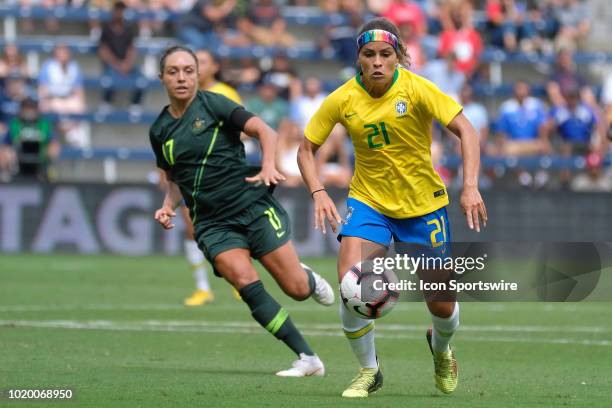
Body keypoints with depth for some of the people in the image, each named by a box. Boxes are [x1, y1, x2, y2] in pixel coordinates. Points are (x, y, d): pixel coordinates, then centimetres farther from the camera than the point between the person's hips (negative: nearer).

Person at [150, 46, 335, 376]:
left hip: (253, 205, -2)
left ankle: (309, 278, 32)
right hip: (212, 223, 2)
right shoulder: (160, 130, 10)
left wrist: (268, 167, -26)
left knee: (297, 289, -9)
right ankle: (307, 359, -18)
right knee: (244, 280, -24)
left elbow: (265, 132, -8)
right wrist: (168, 206, 2)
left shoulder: (213, 104, -2)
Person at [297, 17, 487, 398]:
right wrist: (319, 192, -15)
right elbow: (307, 149, 2)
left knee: (442, 305, 1)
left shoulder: (416, 88, -16)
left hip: (423, 203, -1)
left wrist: (471, 186, -33)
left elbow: (465, 129, -21)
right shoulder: (343, 99, -9)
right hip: (368, 200, 1)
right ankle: (369, 371, 3)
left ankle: (441, 349, 40)